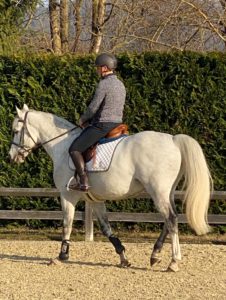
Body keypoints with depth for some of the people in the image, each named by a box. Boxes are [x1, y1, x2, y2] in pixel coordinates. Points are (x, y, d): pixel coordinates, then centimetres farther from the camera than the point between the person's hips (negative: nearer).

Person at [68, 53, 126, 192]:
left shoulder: (104, 84, -16)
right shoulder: (121, 85, 13)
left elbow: (93, 107, -15)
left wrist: (83, 119, 4)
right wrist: (91, 119, 17)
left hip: (103, 125, -10)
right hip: (117, 124, 10)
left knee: (74, 149, -8)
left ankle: (84, 182, -15)